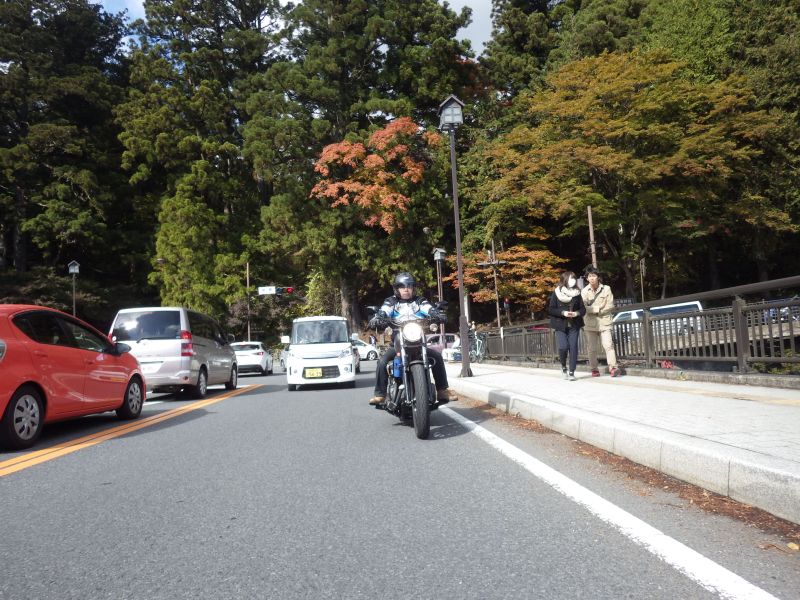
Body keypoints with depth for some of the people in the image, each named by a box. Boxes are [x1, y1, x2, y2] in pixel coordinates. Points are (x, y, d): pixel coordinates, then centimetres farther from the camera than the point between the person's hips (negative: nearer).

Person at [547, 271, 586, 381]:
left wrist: (577, 313, -14)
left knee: (573, 348, -2)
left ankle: (571, 372, 7)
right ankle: (563, 366, 15)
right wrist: (563, 313, -18)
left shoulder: (577, 293, 5)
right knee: (563, 347, -13)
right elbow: (550, 309, -4)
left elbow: (583, 309, 8)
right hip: (560, 325, -2)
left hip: (574, 325, 2)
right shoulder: (556, 293, -3)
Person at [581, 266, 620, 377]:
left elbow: (610, 306, -2)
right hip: (590, 323, 1)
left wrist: (592, 309, -9)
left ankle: (613, 367, -14)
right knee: (592, 348, 4)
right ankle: (594, 369, 12)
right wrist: (598, 308, -14)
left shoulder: (606, 289, 3)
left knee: (608, 345, -12)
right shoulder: (584, 291, 3)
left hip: (604, 322, -1)